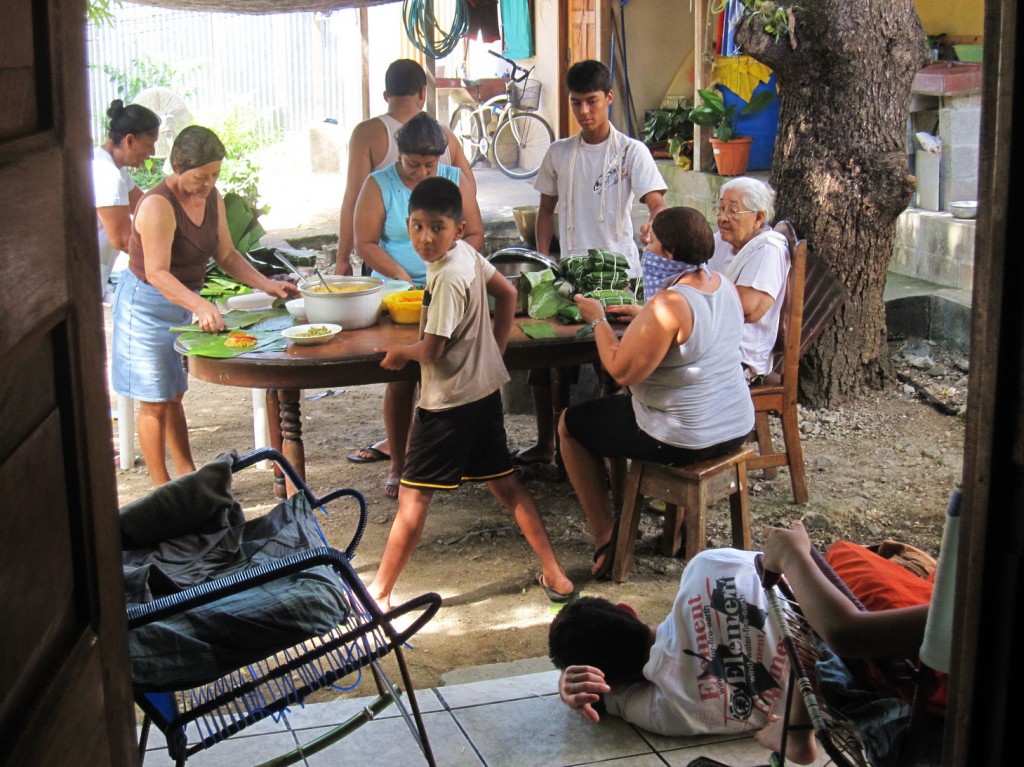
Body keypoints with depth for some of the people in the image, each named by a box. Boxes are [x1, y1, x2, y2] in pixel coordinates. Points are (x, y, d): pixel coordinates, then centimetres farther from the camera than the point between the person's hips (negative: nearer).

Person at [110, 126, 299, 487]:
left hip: (184, 304, 8)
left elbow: (226, 255, 5)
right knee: (155, 402, 1)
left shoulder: (212, 198, -1)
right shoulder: (158, 205, -26)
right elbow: (157, 273, -33)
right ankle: (162, 489, 11)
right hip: (147, 305, -8)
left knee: (173, 394, 19)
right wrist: (200, 305, -46)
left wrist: (267, 285, -7)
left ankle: (187, 474, 26)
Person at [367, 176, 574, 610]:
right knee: (502, 482, 16)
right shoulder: (467, 254, 3)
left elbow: (431, 350, -22)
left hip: (449, 400, -9)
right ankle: (554, 576, 19)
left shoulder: (448, 277, -23)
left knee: (413, 495, 0)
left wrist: (399, 353, -2)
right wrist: (494, 349, 16)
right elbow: (508, 294, 16)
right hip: (485, 389, 9)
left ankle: (379, 593, 8)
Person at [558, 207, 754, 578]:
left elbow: (622, 371, -24)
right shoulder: (725, 286, 0)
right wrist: (640, 316, 19)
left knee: (570, 423, 11)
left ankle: (604, 537, 15)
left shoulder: (668, 304, -27)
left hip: (686, 440, -9)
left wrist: (598, 320, -10)